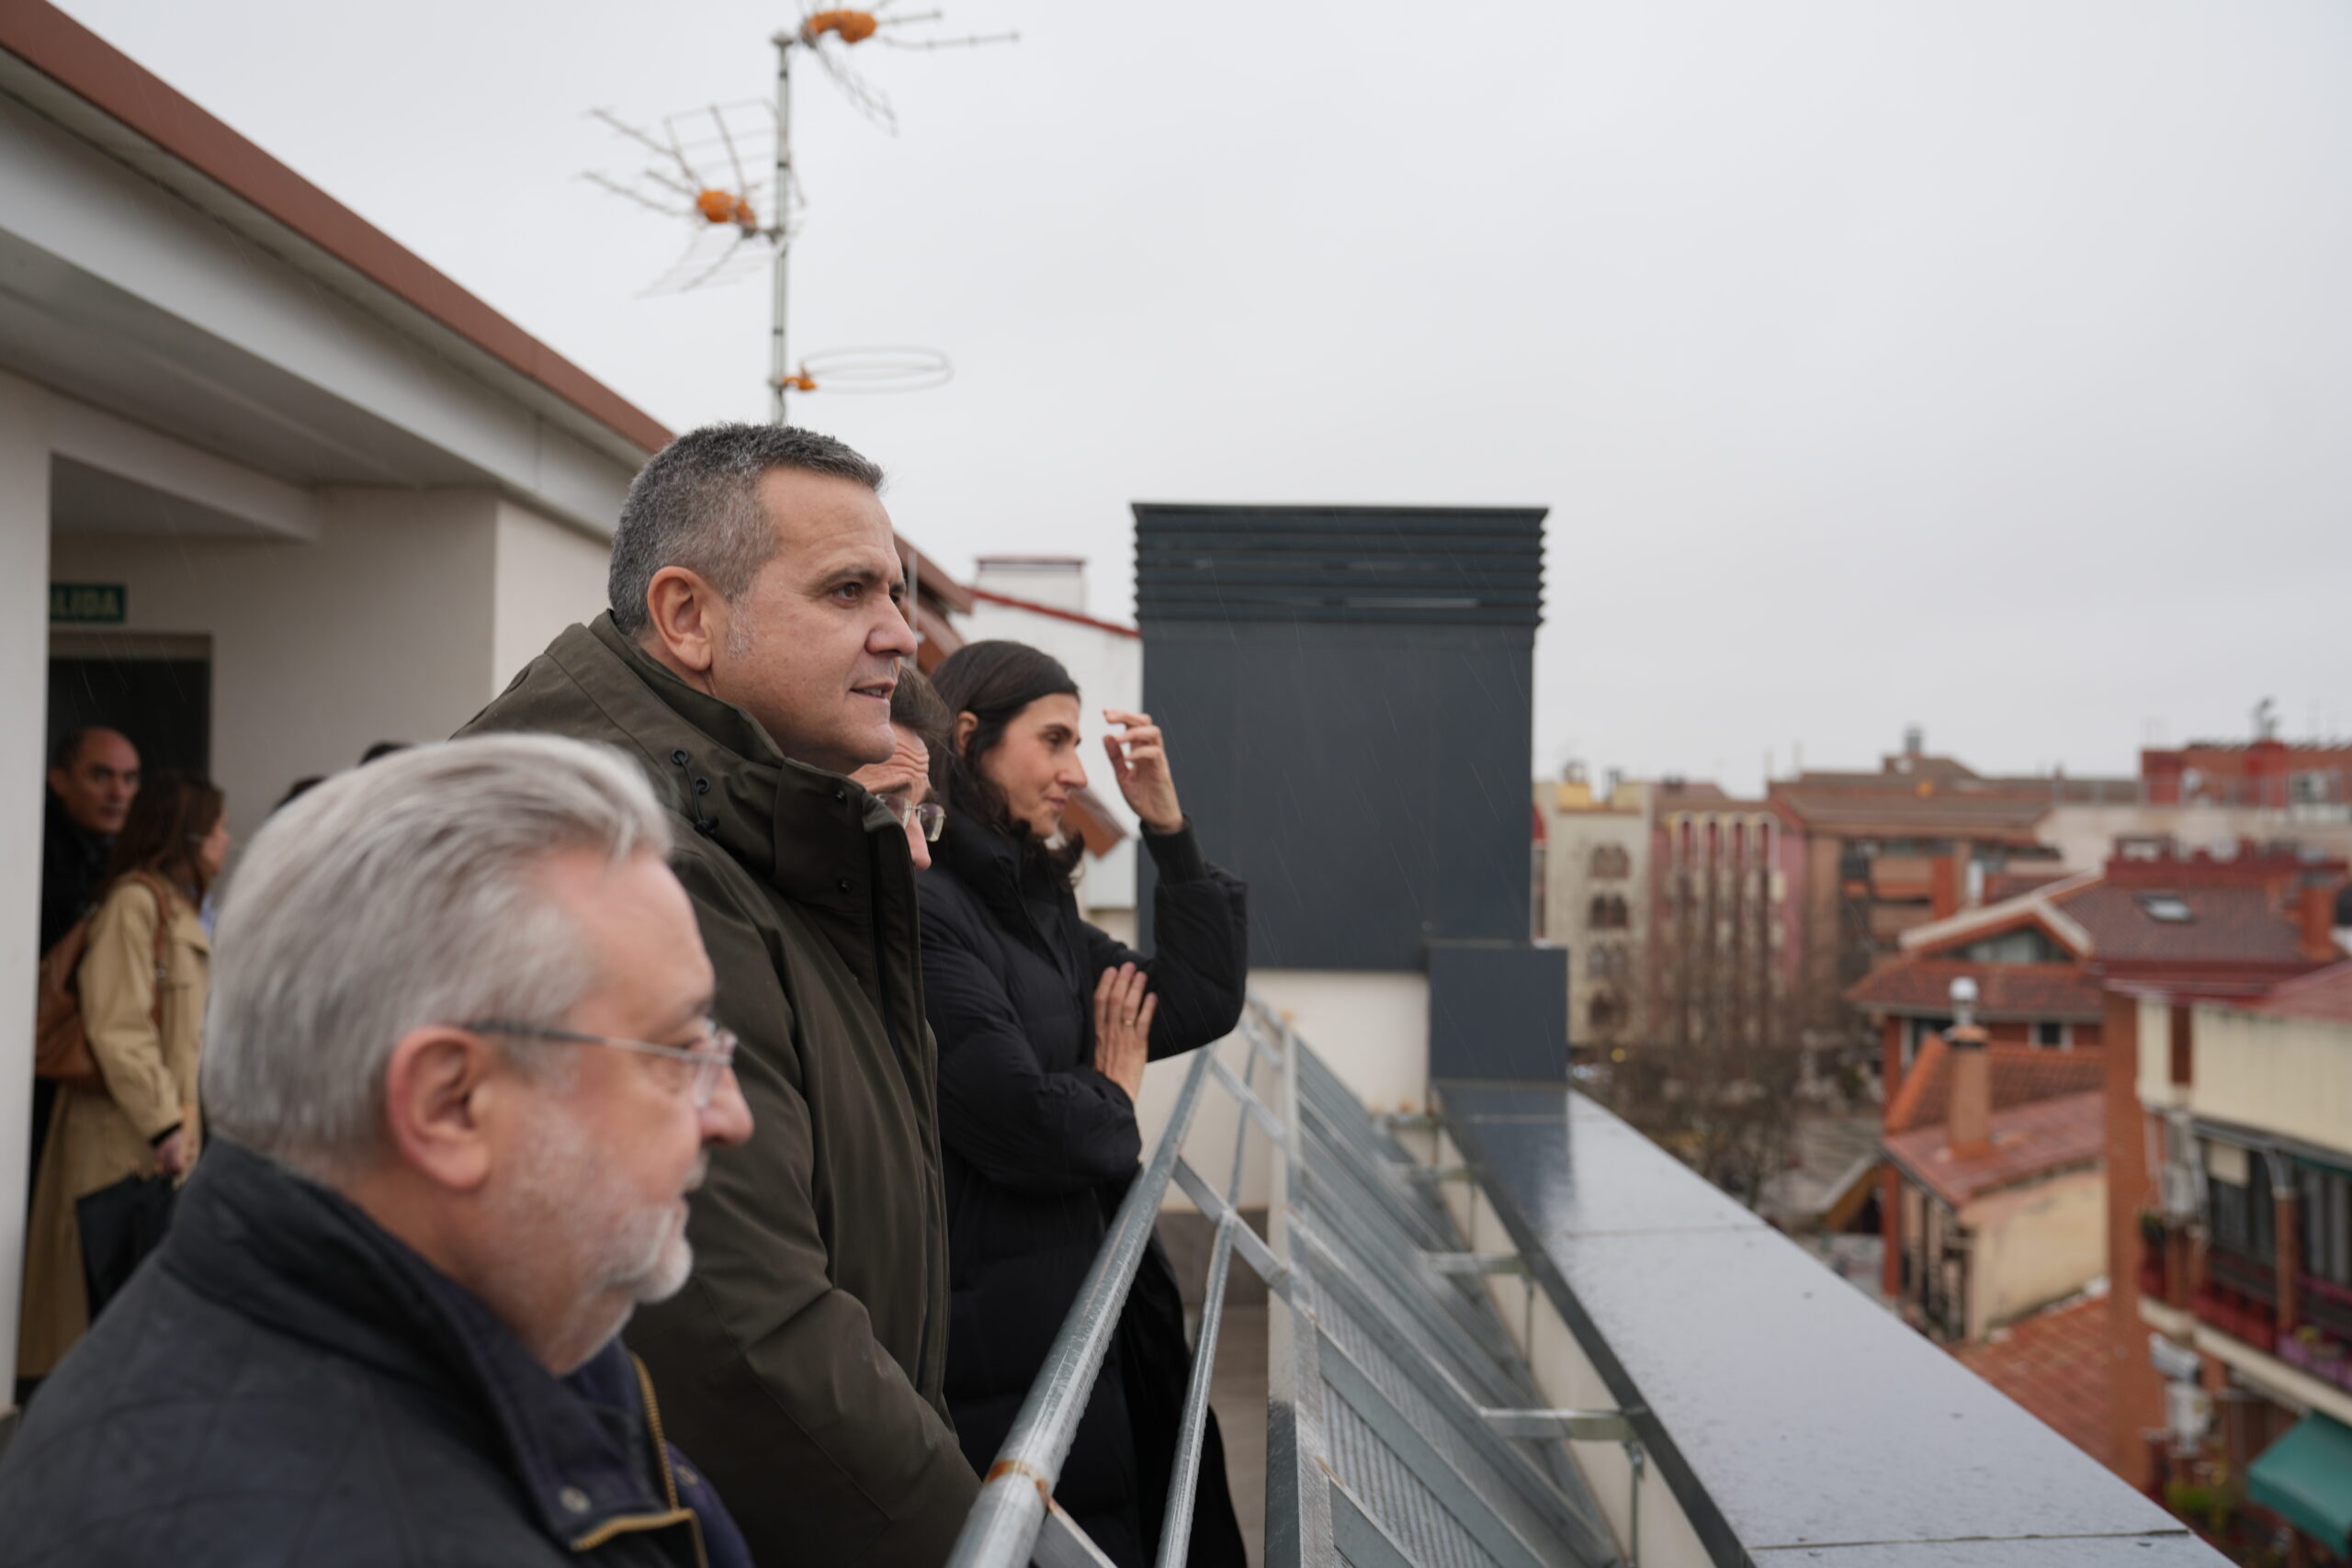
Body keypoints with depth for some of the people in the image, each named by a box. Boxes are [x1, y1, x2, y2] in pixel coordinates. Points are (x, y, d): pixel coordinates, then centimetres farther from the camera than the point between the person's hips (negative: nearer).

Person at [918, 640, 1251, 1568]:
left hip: (1089, 1305, 9)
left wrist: (1168, 828, 3)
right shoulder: (924, 908, -19)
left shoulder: (1035, 904, 11)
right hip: (1003, 1329, -9)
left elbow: (1202, 1005, 9)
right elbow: (1025, 1126, -24)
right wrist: (1113, 1095, -2)